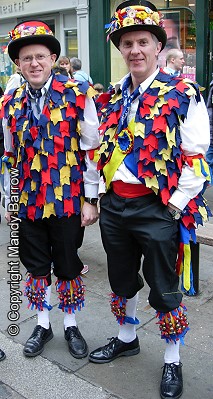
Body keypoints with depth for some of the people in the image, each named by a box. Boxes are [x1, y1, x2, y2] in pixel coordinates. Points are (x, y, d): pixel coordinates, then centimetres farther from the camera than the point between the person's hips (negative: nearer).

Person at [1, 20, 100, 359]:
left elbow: (91, 150, -7)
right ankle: (43, 325, 34)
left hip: (68, 200, -3)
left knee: (68, 267, 11)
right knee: (36, 267, 14)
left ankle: (71, 326, 31)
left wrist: (91, 200, -8)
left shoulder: (77, 95, -7)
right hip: (28, 202, 3)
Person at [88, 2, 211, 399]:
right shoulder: (111, 97, 8)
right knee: (121, 280, 21)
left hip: (158, 209, -5)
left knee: (164, 289, 8)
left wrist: (175, 204, -13)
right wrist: (101, 195, 10)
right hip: (114, 204, 6)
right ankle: (126, 338, 45)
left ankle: (172, 362, 30)